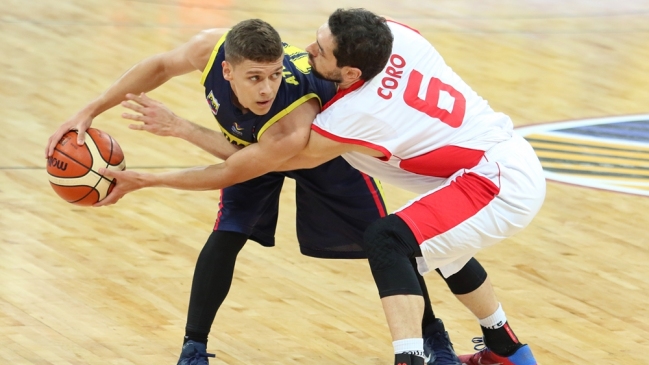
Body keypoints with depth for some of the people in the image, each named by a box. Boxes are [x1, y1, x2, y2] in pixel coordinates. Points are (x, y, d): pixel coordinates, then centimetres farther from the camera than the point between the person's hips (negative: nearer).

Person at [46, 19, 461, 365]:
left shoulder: (296, 118, -49)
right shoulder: (212, 48, -38)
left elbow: (230, 171, -34)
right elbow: (160, 66, -15)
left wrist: (179, 128, -30)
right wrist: (90, 112, -15)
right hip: (248, 142, 3)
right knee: (226, 236, -14)